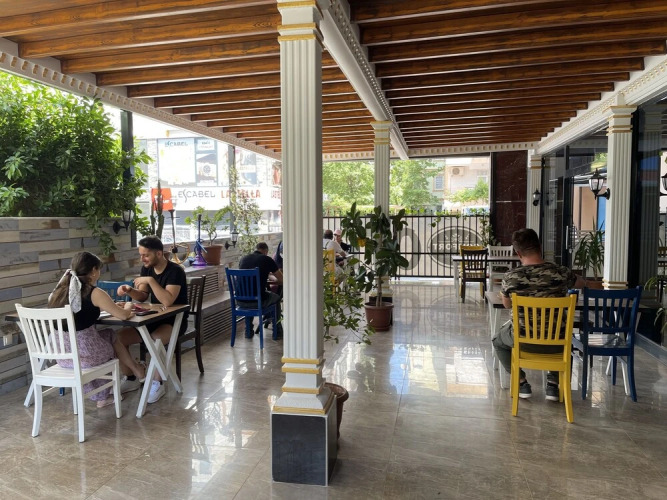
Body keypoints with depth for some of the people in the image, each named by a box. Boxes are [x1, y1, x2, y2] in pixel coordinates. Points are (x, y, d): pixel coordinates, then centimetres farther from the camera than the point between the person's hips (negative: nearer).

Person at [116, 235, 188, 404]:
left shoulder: (175, 271, -21)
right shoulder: (147, 268, 4)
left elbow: (168, 301, -33)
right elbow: (142, 296, 5)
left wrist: (150, 280, -33)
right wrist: (129, 290, -15)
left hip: (174, 321, -8)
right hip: (154, 318, 8)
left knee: (154, 341, -36)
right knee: (119, 337, -8)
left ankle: (158, 384, -15)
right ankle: (132, 379, 9)